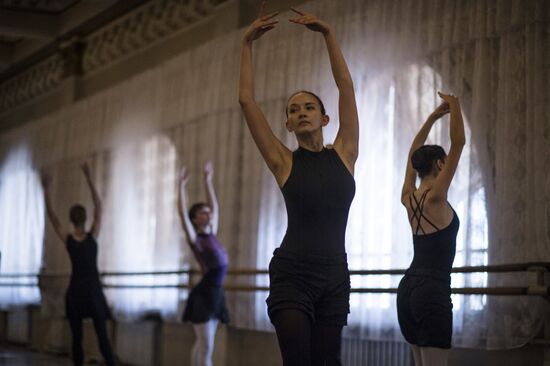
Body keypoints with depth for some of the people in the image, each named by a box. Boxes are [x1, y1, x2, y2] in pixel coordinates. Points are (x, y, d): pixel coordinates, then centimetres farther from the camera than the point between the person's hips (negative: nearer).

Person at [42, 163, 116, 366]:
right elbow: (98, 206, -6)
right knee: (102, 335, -4)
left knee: (77, 336, 5)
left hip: (75, 290, 1)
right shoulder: (92, 236, -6)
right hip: (93, 289, -1)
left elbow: (51, 214, 0)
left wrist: (46, 188, 0)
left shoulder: (67, 239, -4)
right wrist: (89, 179, -8)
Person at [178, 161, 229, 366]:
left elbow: (215, 205, 20)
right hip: (204, 294, -8)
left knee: (202, 344, 12)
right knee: (206, 346, -8)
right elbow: (182, 213, -16)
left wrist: (208, 181, 21)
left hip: (215, 293, 8)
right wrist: (182, 186, -15)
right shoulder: (195, 239, -6)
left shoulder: (212, 235, 12)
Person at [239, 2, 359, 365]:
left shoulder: (344, 155, 7)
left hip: (334, 277, 3)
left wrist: (328, 34, 1)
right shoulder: (284, 161, 3)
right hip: (292, 276, -3)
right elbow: (247, 100, -1)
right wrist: (248, 44, -2)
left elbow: (346, 86, 3)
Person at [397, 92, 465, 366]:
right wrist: (454, 105, 0)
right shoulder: (435, 197, -11)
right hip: (432, 290, -9)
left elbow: (414, 154, 24)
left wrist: (433, 117, 27)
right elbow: (458, 142, -11)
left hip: (409, 287, 9)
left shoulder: (408, 197, 8)